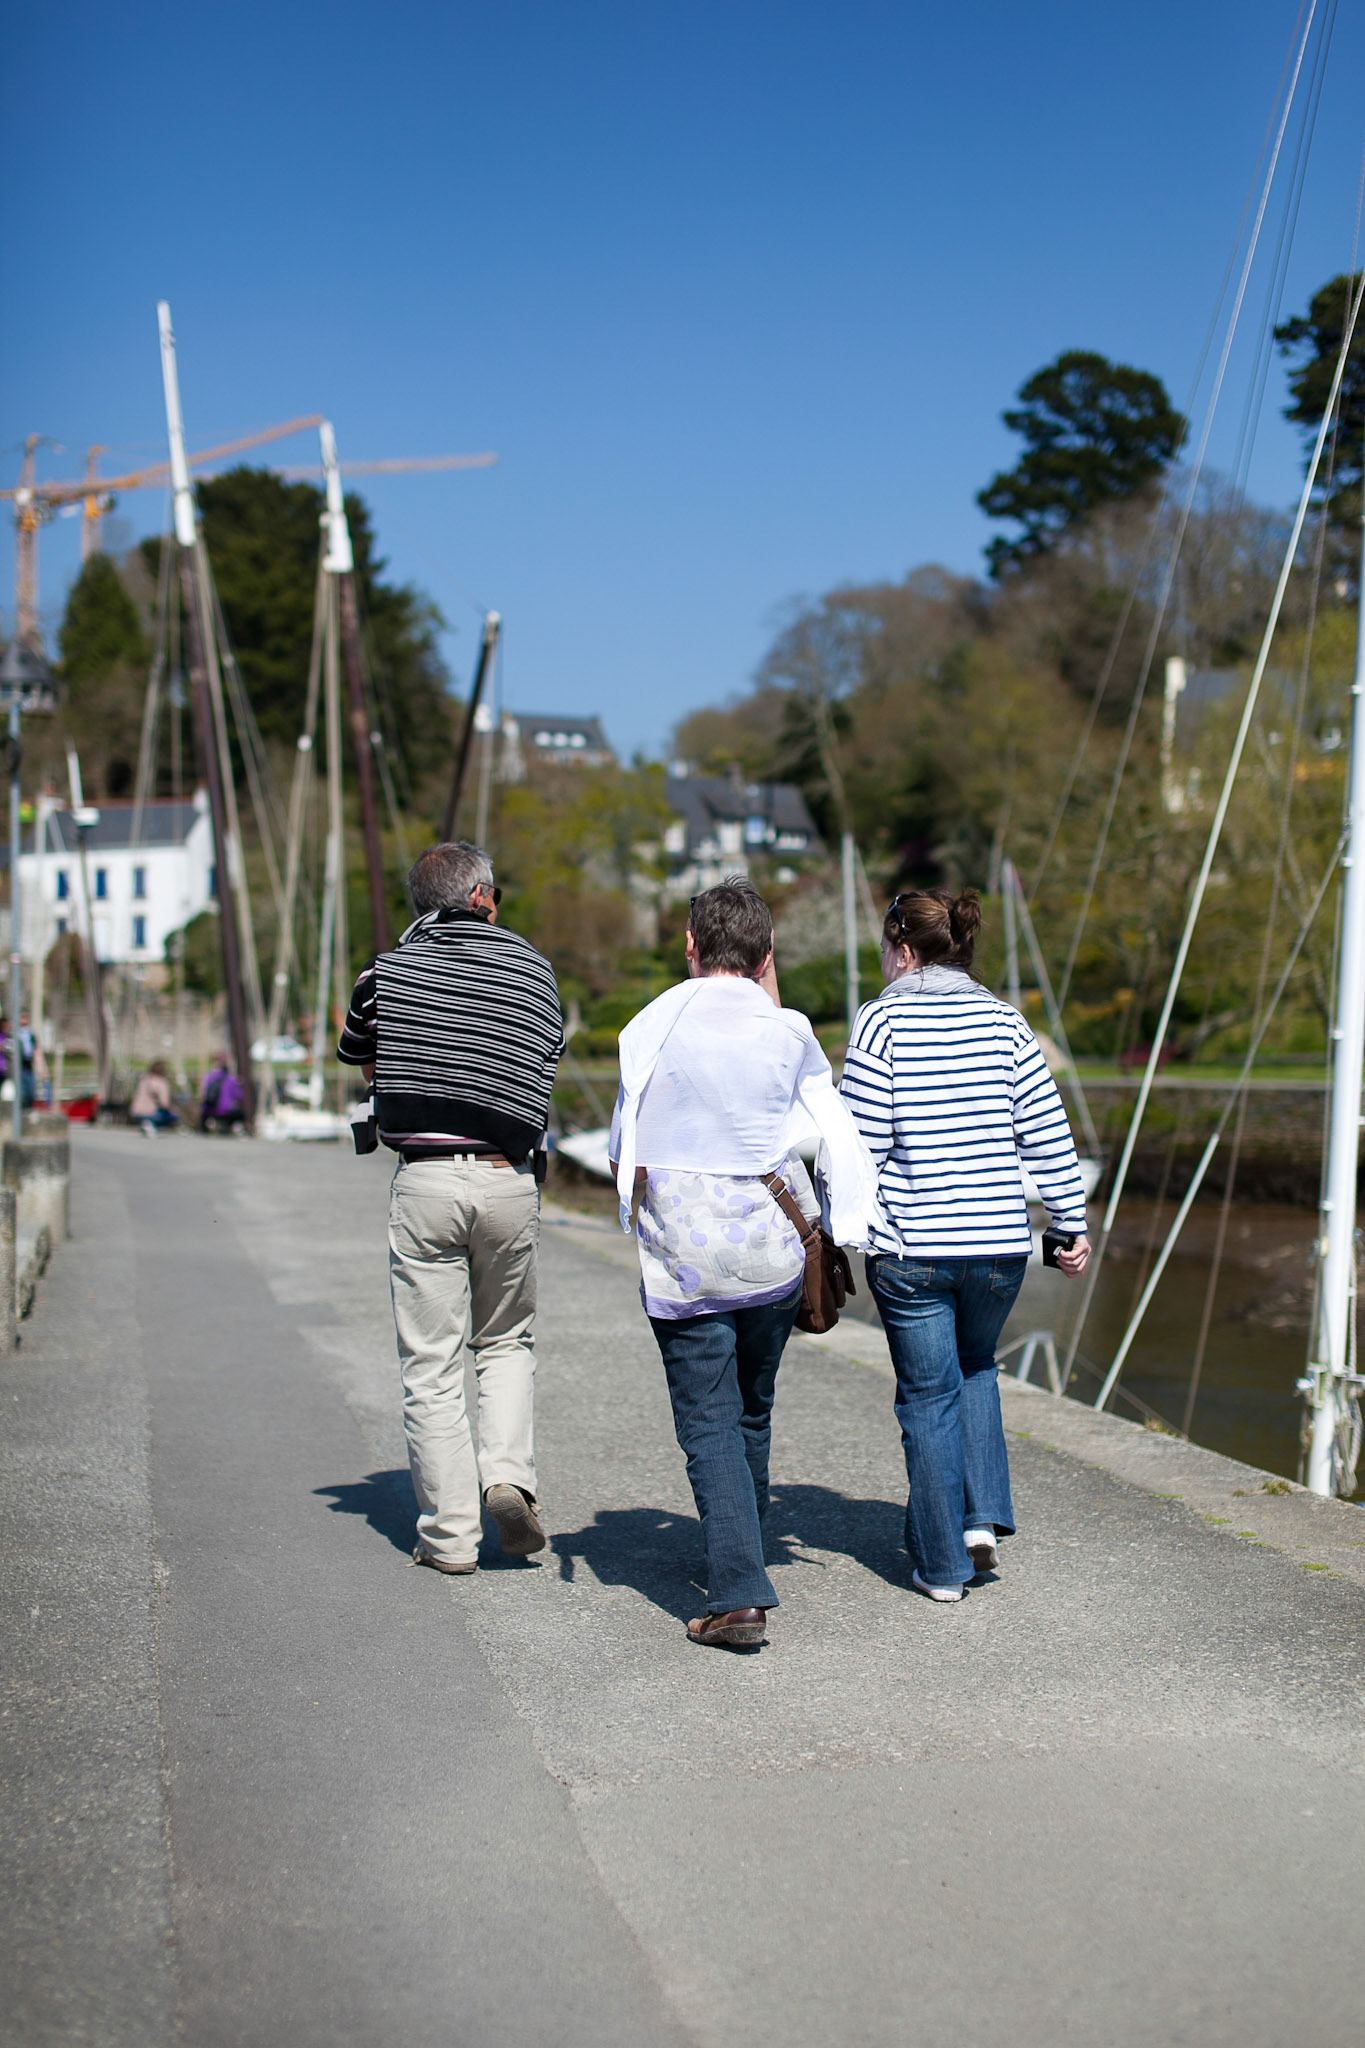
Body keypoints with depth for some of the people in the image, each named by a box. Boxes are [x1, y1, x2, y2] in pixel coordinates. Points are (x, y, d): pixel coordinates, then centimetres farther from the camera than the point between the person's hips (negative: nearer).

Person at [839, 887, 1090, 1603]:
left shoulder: (883, 1019, -6)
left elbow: (861, 1140, -10)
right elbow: (1047, 1131, 2)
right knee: (975, 1369, 26)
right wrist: (1073, 1222, 8)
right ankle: (984, 1514, 13)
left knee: (929, 1395, 8)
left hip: (910, 1247, -3)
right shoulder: (1004, 1021, 4)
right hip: (999, 1244, 4)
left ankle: (943, 1564, 13)